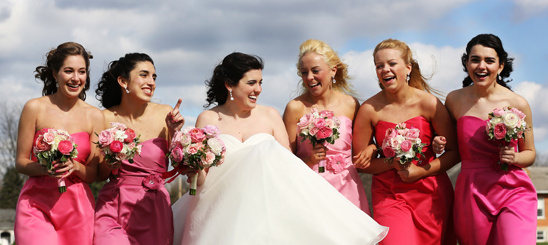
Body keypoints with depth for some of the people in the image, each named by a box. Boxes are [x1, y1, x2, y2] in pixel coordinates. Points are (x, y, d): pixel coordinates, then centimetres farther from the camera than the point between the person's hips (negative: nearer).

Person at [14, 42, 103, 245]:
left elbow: (93, 174, 8)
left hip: (78, 208, 2)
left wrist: (74, 166, -13)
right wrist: (45, 169, -17)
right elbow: (20, 162, 2)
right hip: (37, 205, -2)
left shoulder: (94, 116, 6)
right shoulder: (35, 108, 0)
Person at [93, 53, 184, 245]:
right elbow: (100, 175, 7)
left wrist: (174, 134, -7)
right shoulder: (105, 118, 0)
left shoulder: (164, 114, 2)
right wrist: (110, 165, -12)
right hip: (115, 207, -1)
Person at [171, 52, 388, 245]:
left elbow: (288, 164, 8)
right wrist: (197, 170, -18)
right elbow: (200, 179, 5)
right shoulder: (208, 119, 7)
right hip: (223, 212, -1)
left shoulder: (270, 116, 13)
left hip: (268, 206, 2)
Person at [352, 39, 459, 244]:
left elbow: (454, 153, 2)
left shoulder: (429, 103, -4)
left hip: (430, 193, 1)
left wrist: (421, 171, -11)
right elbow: (360, 162, 2)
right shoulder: (369, 110, -4)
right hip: (389, 194, -1)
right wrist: (394, 163, -13)